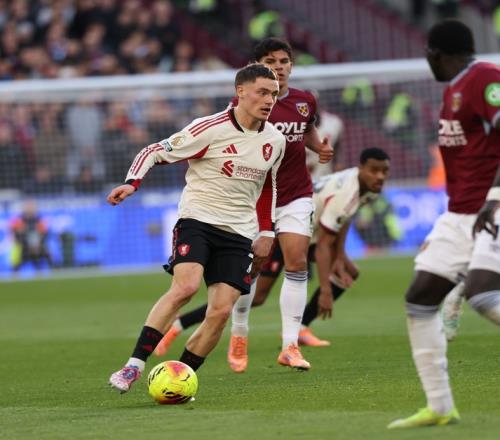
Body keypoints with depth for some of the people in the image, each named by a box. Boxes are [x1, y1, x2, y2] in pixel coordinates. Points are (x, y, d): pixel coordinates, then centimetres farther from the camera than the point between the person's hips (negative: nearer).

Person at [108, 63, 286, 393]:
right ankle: (134, 367, -23)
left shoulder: (275, 141, 7)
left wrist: (266, 231, 18)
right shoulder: (210, 129, -10)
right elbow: (155, 152, -4)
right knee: (185, 286, -27)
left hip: (239, 234, 5)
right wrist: (132, 183, -21)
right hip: (197, 220, -5)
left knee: (222, 310, -9)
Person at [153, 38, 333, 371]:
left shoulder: (305, 102, 3)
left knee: (297, 264, -8)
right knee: (250, 267, 0)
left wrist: (320, 147, 4)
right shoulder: (244, 104, -9)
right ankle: (240, 335, 25)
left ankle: (290, 346, -3)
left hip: (296, 195, 3)